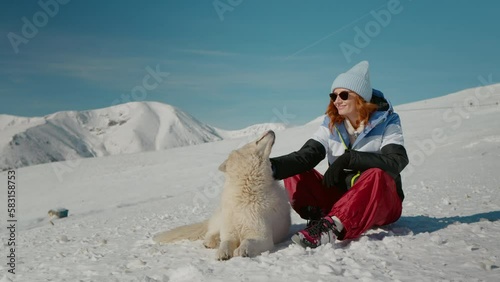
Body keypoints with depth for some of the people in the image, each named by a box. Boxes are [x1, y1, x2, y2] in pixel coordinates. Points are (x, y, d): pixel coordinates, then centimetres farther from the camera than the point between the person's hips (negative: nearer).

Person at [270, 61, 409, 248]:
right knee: (295, 173, -10)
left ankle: (332, 226, -48)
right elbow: (305, 156, -11)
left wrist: (347, 159, -28)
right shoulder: (331, 124, 2)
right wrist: (274, 166, -30)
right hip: (340, 198, 4)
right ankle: (318, 217, -33)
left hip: (382, 202, -4)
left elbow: (396, 161, -22)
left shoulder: (386, 121, -6)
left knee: (376, 176, -36)